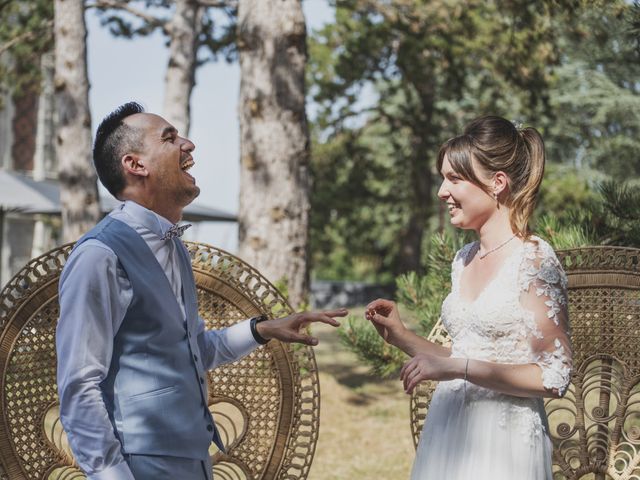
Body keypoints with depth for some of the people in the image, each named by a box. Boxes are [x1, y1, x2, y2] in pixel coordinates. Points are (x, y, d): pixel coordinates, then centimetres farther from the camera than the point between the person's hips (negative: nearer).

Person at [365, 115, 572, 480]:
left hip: (502, 440, -7)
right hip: (446, 432, 7)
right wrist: (403, 338, 6)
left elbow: (555, 377, -15)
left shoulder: (533, 259, -12)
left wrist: (456, 367, -18)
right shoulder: (464, 260, 9)